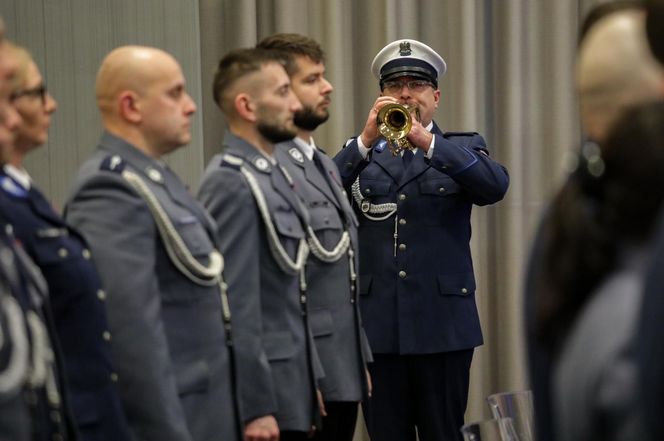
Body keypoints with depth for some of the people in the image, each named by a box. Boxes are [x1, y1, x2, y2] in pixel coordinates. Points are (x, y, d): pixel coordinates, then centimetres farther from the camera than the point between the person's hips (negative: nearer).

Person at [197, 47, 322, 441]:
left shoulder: (273, 173, 12)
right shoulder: (233, 182, -16)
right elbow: (235, 305, -20)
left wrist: (309, 382, 16)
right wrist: (255, 407, -21)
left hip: (291, 388, 9)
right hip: (264, 394, -9)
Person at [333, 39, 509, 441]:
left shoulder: (462, 149, 9)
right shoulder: (360, 155, 12)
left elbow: (496, 186, -12)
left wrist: (427, 142, -21)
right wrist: (366, 141, -17)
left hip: (442, 321, -1)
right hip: (378, 321, 1)